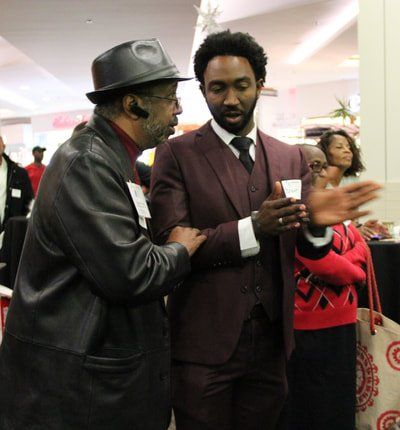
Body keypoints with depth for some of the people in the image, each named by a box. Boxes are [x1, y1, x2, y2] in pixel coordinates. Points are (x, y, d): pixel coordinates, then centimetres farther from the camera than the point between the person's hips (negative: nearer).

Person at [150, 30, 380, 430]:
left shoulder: (290, 157, 7)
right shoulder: (176, 154, -5)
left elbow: (307, 249, 7)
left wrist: (316, 223, -17)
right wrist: (253, 228, -26)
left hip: (271, 341, 4)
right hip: (205, 342, -3)